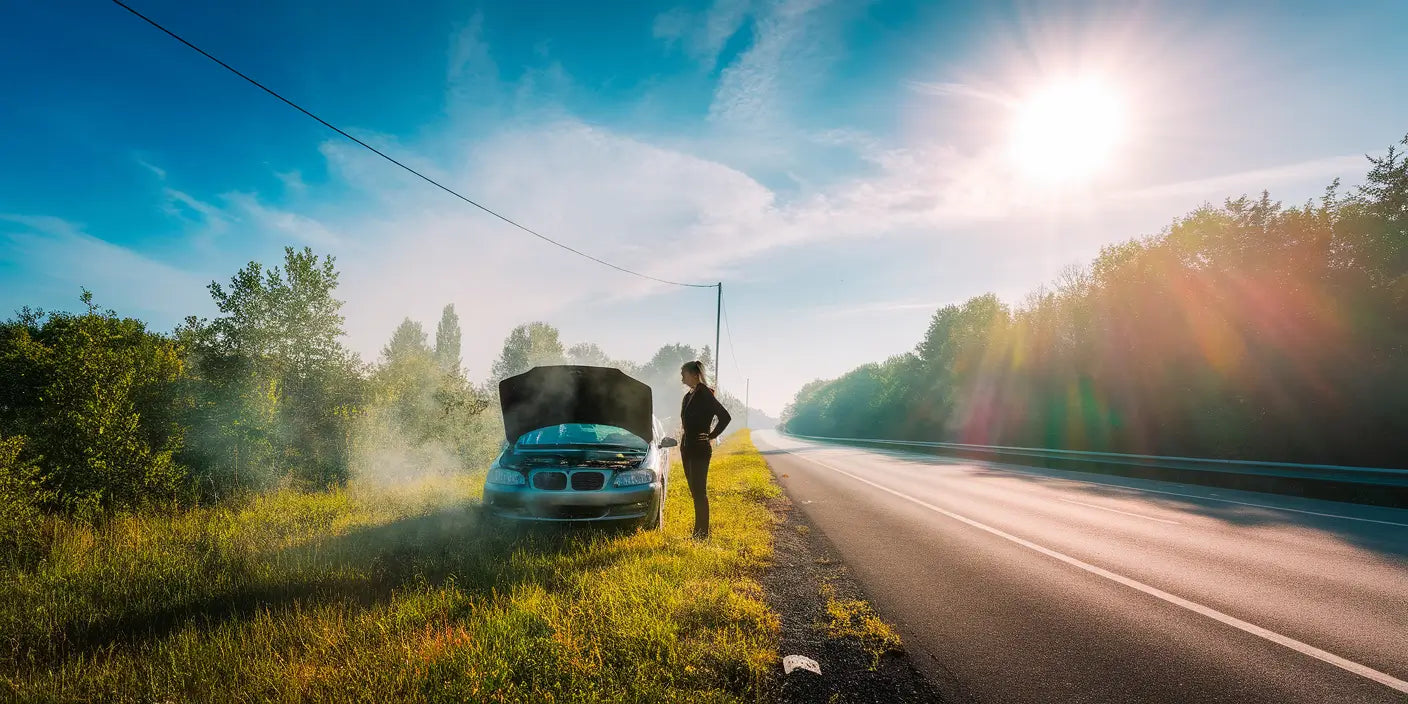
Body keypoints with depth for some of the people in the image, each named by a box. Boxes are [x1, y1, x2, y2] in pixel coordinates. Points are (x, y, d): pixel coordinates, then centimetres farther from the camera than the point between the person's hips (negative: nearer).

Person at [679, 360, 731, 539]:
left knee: (699, 492, -6)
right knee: (695, 491, 13)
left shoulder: (704, 393, -13)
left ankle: (702, 533, 0)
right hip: (687, 448, 9)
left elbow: (725, 417, -19)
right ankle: (698, 531, 21)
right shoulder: (689, 395, 13)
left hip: (700, 450, -9)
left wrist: (711, 436, -12)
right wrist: (683, 439, 15)